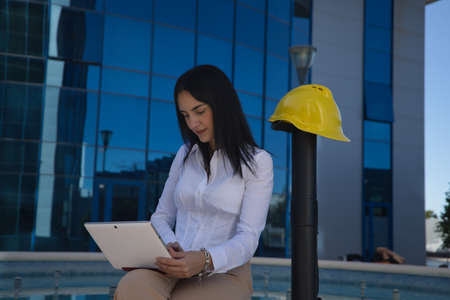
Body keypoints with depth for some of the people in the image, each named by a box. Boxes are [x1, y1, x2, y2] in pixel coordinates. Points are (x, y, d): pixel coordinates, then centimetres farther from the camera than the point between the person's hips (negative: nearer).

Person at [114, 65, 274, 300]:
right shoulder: (186, 155, 17)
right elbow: (161, 216, 17)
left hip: (225, 274, -4)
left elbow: (248, 237, -7)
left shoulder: (257, 162, 1)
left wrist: (206, 260, -27)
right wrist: (168, 246, -6)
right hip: (176, 269, 4)